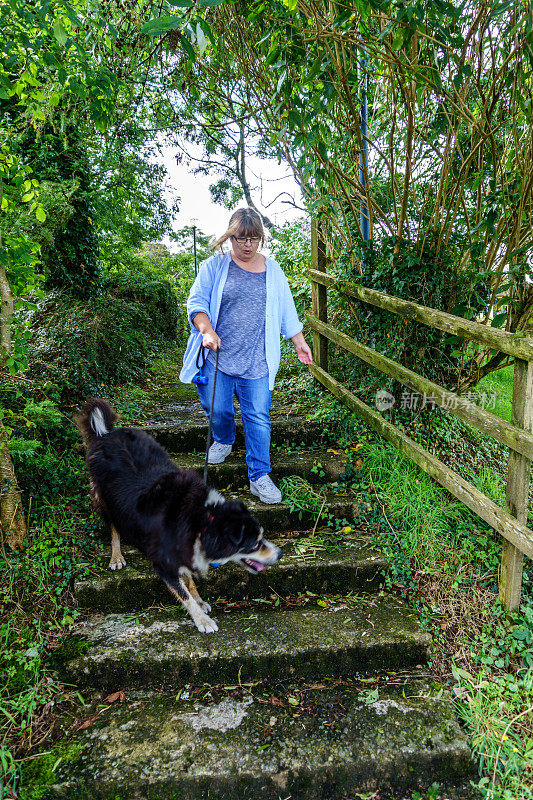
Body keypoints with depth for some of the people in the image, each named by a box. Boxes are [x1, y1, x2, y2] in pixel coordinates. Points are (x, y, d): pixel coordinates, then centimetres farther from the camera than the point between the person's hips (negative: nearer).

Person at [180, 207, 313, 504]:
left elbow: (286, 311, 18)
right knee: (217, 409, 8)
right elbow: (196, 302, -1)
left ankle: (259, 476, 7)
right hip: (217, 356, 0)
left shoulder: (273, 270, 11)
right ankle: (224, 440, 42)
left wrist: (300, 342, 19)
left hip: (256, 360, 1)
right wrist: (207, 331, -17)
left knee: (258, 417, -2)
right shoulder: (214, 267, 3)